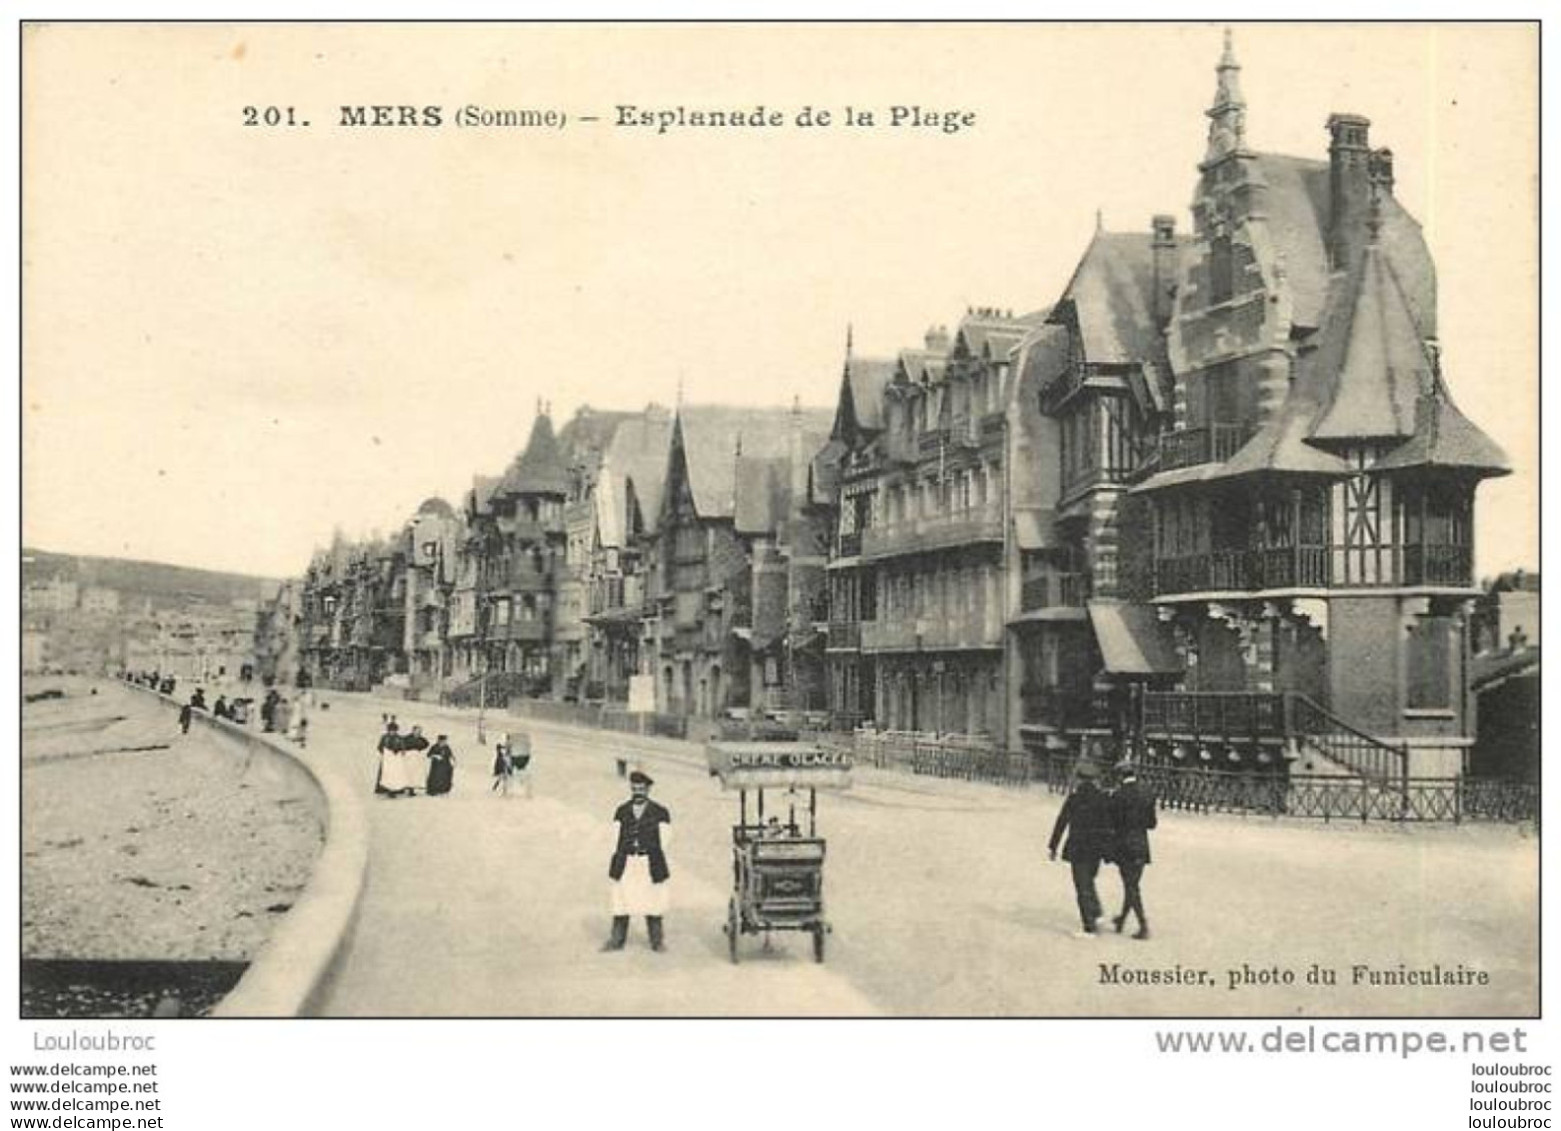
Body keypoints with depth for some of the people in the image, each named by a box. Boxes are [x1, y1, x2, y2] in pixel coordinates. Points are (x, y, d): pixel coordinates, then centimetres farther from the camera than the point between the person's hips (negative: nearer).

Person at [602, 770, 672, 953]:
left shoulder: (660, 813, 2)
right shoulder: (622, 812, 10)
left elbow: (665, 841, 3)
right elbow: (615, 837, 10)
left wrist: (655, 859, 1)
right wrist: (621, 857, 3)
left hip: (651, 866, -2)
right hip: (625, 866, 2)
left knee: (652, 902, 2)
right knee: (621, 902, 4)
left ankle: (657, 940, 13)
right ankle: (617, 939, 14)